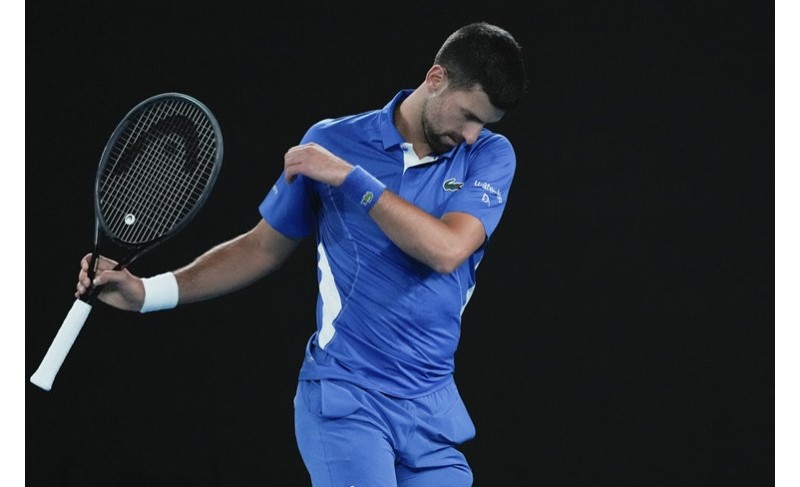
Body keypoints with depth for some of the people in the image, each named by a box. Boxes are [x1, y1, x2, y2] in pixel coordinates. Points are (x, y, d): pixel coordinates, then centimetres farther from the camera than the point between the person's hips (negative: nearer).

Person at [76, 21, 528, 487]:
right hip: (343, 396, -2)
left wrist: (351, 177, -17)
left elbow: (447, 250, -16)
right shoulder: (331, 142, 1)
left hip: (433, 411, 2)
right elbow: (263, 247, 11)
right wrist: (147, 292, 3)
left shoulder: (490, 155, 1)